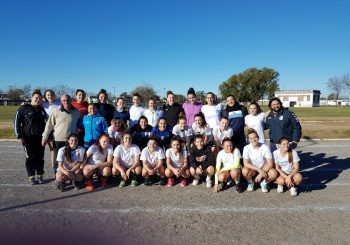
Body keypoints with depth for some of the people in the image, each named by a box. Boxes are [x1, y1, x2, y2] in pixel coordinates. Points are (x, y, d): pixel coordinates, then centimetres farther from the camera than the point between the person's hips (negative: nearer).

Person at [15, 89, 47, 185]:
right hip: (28, 138, -4)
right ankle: (31, 177, 13)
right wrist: (19, 136, -9)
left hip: (40, 138, 4)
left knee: (40, 157, 7)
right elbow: (17, 122, -4)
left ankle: (40, 176, 18)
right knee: (30, 157, 2)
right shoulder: (24, 108, -3)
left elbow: (45, 123, 18)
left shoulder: (42, 110, 11)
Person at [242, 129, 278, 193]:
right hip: (253, 170, 0)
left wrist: (261, 174, -26)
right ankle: (251, 182, 1)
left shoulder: (265, 147, -16)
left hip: (264, 169, 0)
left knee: (274, 173, -30)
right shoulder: (247, 148, -16)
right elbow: (245, 163, -22)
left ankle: (264, 183, 2)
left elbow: (270, 164, -17)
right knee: (245, 171, -33)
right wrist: (259, 169, -31)